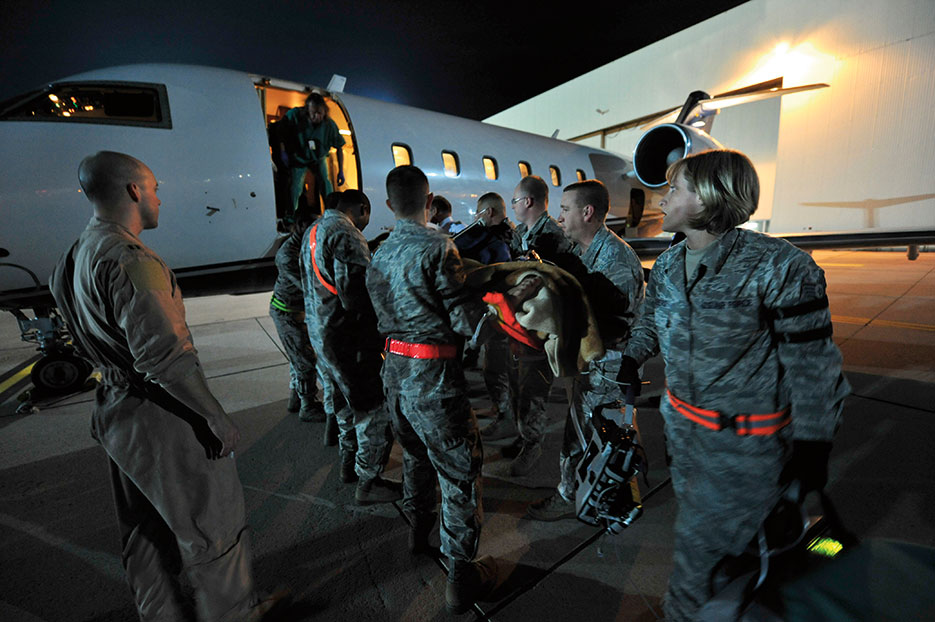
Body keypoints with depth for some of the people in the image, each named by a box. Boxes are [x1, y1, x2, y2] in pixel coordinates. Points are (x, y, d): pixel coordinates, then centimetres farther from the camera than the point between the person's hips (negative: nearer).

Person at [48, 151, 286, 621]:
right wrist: (218, 418, -21)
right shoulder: (129, 259, -24)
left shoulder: (77, 256, 7)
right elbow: (165, 358, -29)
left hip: (115, 411, 10)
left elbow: (93, 338, 15)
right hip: (162, 419, -10)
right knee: (213, 525, 11)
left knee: (145, 531, 24)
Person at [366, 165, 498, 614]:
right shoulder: (437, 247, -17)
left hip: (394, 369, 8)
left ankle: (418, 527, 48)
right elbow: (465, 321, -18)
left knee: (416, 452, 27)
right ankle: (461, 575, 19)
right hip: (433, 375, -8)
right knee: (460, 470, 6)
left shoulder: (379, 254, 7)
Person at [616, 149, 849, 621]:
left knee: (701, 543, 3)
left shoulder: (778, 268, -21)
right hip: (682, 424, 7)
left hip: (746, 440, -7)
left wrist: (812, 445, -10)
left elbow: (811, 363, -14)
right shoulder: (667, 265, -1)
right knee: (697, 518, 25)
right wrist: (631, 358, 5)